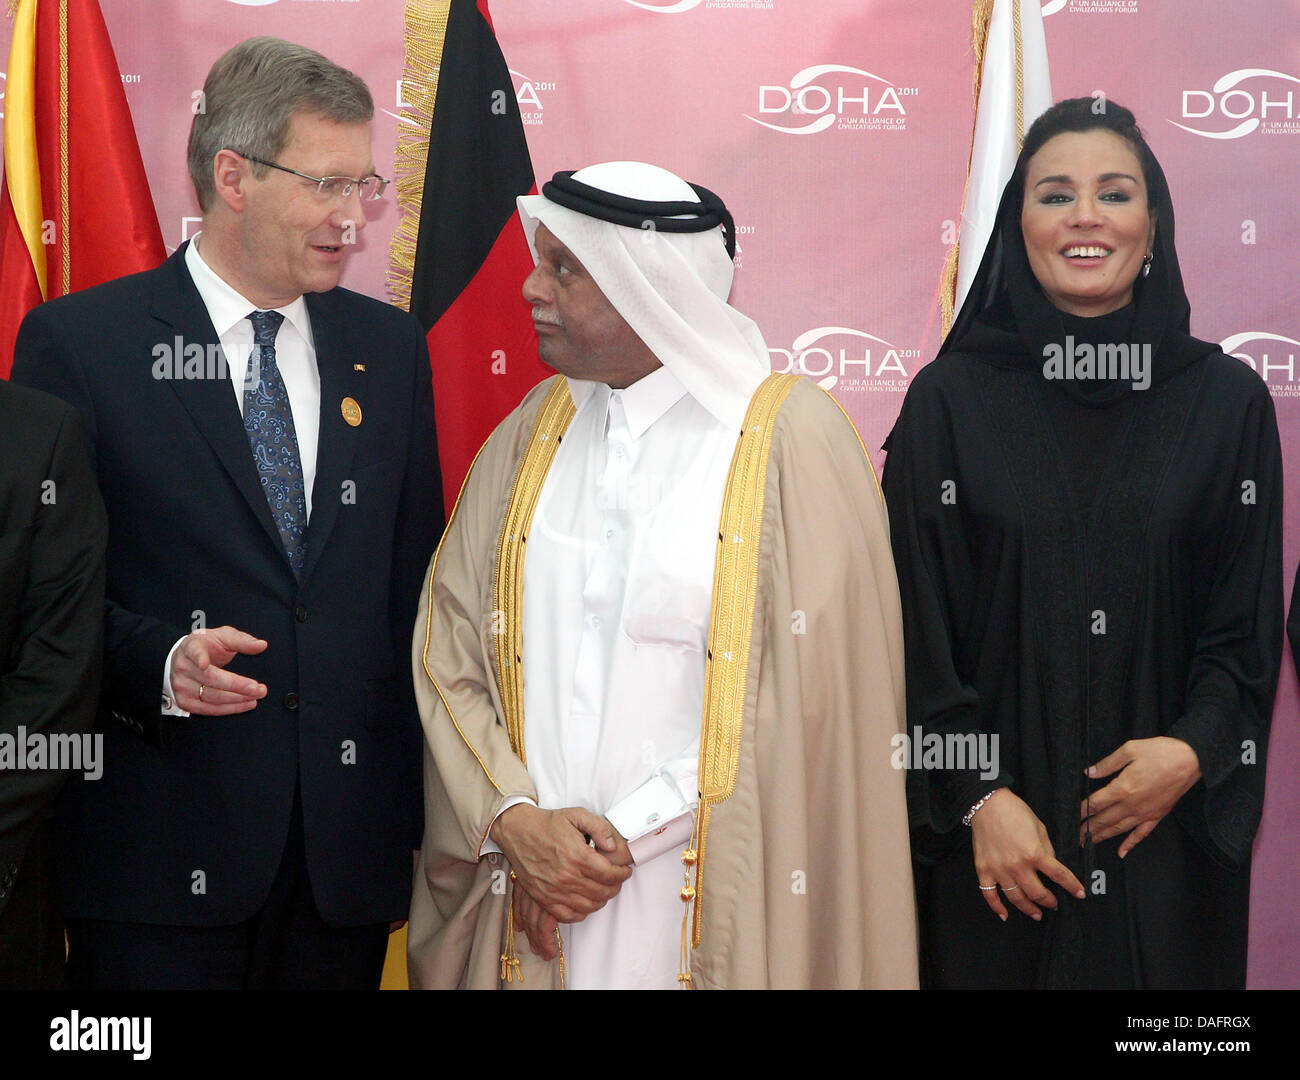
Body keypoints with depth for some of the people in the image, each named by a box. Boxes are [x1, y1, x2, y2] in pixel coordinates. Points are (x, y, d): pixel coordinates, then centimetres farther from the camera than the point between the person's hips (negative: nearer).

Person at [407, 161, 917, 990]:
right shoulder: (535, 430, 6)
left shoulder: (792, 437, -7)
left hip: (710, 908, -4)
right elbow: (449, 647, 4)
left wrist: (627, 833, -12)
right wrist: (516, 819, -11)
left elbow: (810, 696, -11)